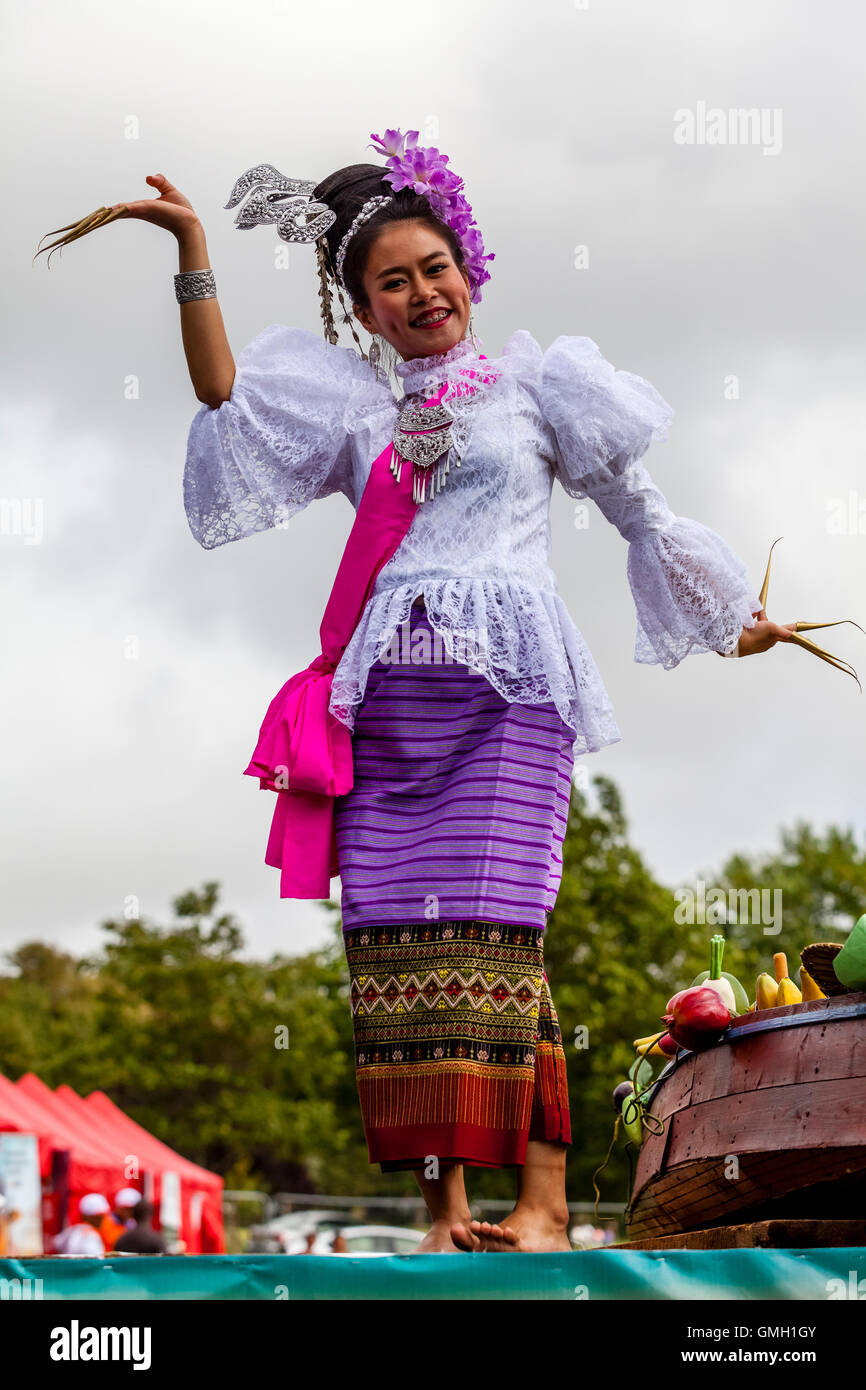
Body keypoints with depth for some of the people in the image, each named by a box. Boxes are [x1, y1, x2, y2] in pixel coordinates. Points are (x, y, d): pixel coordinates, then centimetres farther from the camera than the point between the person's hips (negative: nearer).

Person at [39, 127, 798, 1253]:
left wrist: (731, 617, 26)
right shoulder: (352, 401, 21)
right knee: (399, 941, -6)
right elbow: (220, 393, 8)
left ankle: (544, 1201, -12)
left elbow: (636, 506, 21)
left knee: (493, 930, -13)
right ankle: (444, 1208, -4)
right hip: (386, 698, 3)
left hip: (507, 690, -3)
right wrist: (194, 252, 3)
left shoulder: (533, 378, 15)